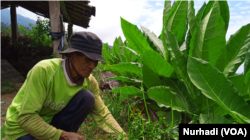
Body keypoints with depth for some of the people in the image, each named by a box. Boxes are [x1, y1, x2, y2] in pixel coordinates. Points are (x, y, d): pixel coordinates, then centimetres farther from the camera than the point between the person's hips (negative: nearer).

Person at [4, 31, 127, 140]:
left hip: (53, 121, 5)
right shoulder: (43, 70, -30)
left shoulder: (89, 82, -15)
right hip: (22, 129, -4)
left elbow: (102, 114, -8)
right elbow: (26, 118, -27)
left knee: (87, 97, -20)